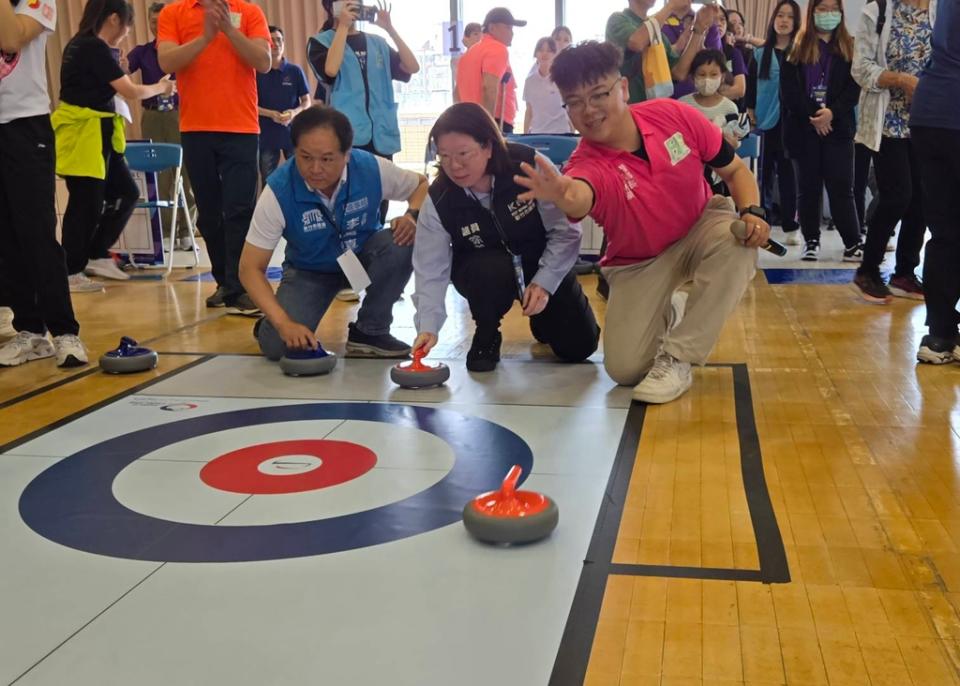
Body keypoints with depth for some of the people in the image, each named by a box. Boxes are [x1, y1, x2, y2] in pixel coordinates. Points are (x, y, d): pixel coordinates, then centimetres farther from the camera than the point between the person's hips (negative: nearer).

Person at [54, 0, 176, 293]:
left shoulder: (80, 44, 14)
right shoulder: (94, 47, -15)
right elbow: (131, 91, -12)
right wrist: (160, 87, 4)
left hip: (96, 136, 10)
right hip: (83, 136, -10)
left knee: (126, 193, 12)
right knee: (87, 203, -4)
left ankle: (97, 256, 20)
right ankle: (71, 273, 5)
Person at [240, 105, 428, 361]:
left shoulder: (372, 168, -25)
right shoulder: (278, 191, -29)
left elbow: (422, 184, -3)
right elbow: (250, 268, -25)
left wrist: (413, 215, -26)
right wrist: (284, 323, -39)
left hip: (363, 256, 2)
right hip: (308, 270, -2)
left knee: (404, 242, -30)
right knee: (277, 345, -26)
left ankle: (369, 331, -11)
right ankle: (272, 324, 14)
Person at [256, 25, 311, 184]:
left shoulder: (295, 71, 3)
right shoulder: (257, 72, 1)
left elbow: (307, 101, 6)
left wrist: (295, 112, -15)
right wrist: (271, 114, -16)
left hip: (293, 133, 0)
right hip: (267, 135, 0)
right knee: (268, 181, 6)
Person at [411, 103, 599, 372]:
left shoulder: (530, 166, -28)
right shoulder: (439, 202, -23)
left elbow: (565, 231, -20)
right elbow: (431, 271, -24)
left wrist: (544, 282, -27)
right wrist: (428, 327, -37)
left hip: (544, 264, 1)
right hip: (484, 271, 0)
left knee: (578, 347, -3)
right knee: (492, 272, -37)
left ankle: (540, 316, 31)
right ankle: (486, 336, -6)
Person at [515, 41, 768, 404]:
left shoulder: (673, 115, -19)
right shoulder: (588, 164, -28)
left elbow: (735, 170, -6)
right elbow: (580, 195, -56)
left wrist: (752, 211, -26)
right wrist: (565, 196, -81)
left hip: (701, 228, 2)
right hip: (639, 264, -1)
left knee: (735, 237, -35)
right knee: (625, 368, -16)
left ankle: (676, 358, -21)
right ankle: (668, 313, 21)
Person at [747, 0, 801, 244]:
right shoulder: (760, 53, 9)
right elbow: (750, 87, 9)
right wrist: (750, 114, 2)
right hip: (768, 120, 1)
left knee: (788, 169, 0)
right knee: (766, 169, 5)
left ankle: (790, 224, 3)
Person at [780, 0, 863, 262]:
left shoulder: (849, 47, 11)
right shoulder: (798, 47, 8)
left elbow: (855, 86, 1)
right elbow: (788, 87, -2)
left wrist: (832, 112, -15)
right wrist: (812, 116, -11)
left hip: (838, 127, 0)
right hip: (804, 127, 0)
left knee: (841, 187, -5)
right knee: (808, 187, 4)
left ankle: (853, 243, -2)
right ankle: (811, 241, 12)